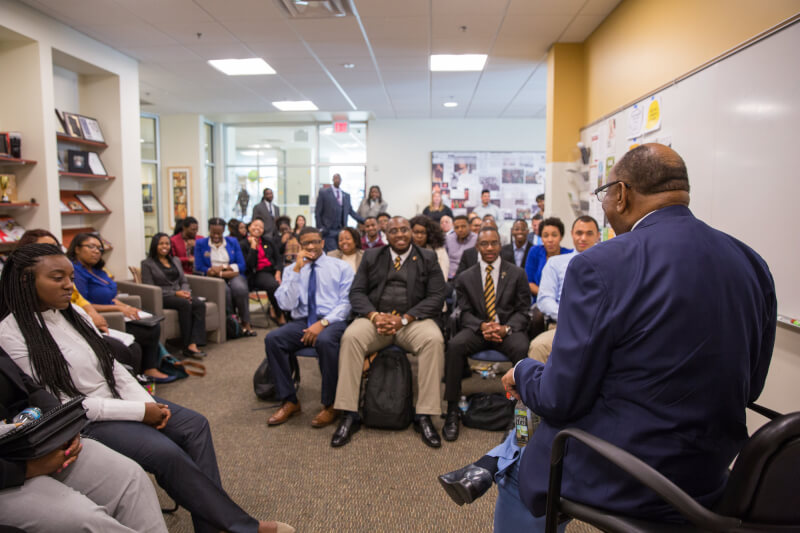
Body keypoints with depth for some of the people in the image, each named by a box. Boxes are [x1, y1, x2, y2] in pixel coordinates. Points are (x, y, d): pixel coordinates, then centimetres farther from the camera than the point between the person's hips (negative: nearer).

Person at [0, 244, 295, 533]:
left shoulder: (73, 313, 4)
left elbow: (111, 366, 9)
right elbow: (61, 405, -18)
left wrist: (147, 401, -7)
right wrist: (139, 412, -19)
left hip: (117, 398, 7)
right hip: (84, 423, -7)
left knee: (194, 424, -9)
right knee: (165, 451, -26)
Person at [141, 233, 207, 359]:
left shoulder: (176, 260, 22)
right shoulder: (147, 264, 4)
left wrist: (185, 292, -6)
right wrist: (175, 293, -15)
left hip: (179, 294, 5)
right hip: (161, 298, -5)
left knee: (200, 304, -26)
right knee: (185, 304, -35)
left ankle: (193, 344, -38)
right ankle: (186, 346, -31)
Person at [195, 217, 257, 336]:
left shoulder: (233, 242, 14)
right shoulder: (200, 244, 9)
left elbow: (242, 266, 6)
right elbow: (199, 268, -2)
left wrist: (223, 267, -9)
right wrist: (222, 273, -11)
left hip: (233, 275, 1)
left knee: (241, 288, -33)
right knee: (224, 290, -36)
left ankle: (246, 324, -22)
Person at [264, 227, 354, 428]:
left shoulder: (341, 267, 7)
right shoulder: (291, 270, 13)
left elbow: (346, 302, -1)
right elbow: (287, 304, 0)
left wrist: (323, 323, -16)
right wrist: (297, 270, -7)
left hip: (332, 321, -3)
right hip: (301, 322, 3)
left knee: (325, 341, -37)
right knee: (272, 339, -25)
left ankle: (329, 406, -18)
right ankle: (289, 402, -11)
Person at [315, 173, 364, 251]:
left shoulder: (346, 195, 14)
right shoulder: (323, 193, 2)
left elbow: (351, 211, 14)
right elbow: (318, 212, 2)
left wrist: (365, 221, 2)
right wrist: (320, 228, -4)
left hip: (342, 231, 4)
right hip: (328, 230, -4)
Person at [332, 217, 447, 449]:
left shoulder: (427, 258, 10)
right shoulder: (371, 257, 16)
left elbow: (436, 297, 0)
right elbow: (357, 292, 8)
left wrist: (403, 319, -14)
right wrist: (374, 316, -14)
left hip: (413, 319, -1)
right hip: (375, 318, 1)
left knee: (434, 340, -32)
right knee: (350, 337, -30)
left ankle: (424, 417, -24)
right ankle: (349, 416, -24)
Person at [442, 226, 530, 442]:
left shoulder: (517, 274, 9)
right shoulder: (465, 277, 12)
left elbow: (523, 310, 5)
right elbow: (465, 312, 6)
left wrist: (506, 328, -15)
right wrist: (482, 326, -15)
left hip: (508, 329, -1)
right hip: (477, 329, 1)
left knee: (522, 348, -36)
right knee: (454, 345, -31)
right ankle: (452, 411, -21)